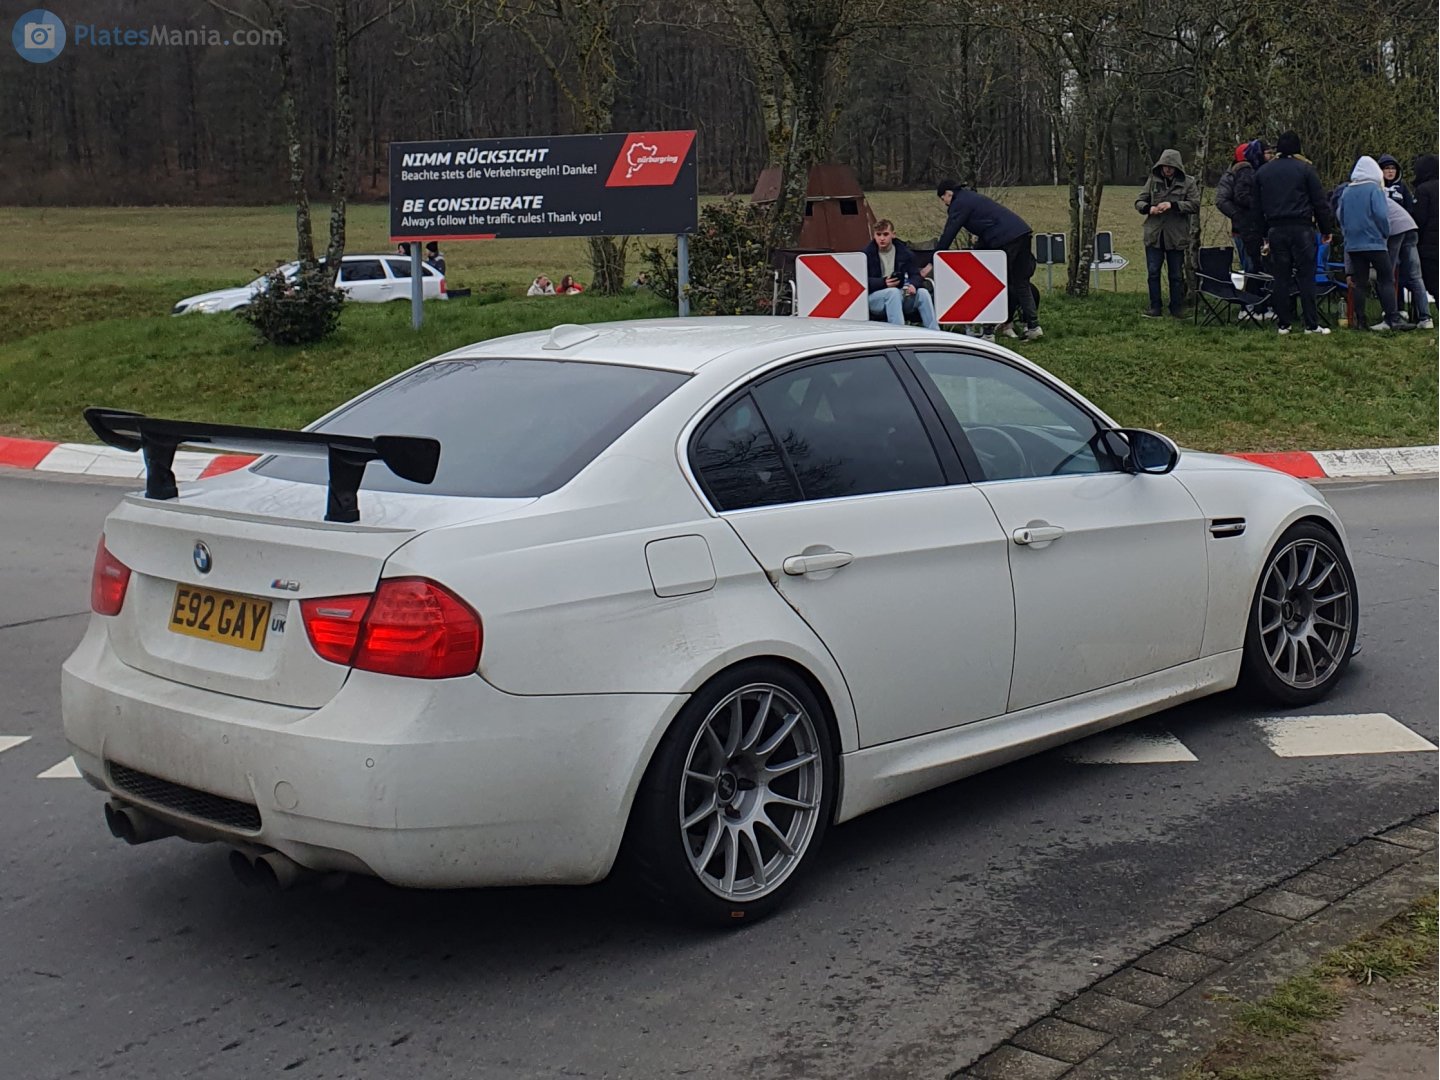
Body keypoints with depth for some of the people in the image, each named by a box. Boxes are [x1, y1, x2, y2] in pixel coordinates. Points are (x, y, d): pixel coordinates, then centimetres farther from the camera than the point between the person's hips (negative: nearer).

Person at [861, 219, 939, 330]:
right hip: (874, 298, -4)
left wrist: (913, 285, -17)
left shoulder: (904, 251, 10)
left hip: (901, 294, 4)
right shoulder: (867, 254, -1)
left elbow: (915, 275, 8)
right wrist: (883, 283, -25)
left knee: (922, 293, -22)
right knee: (893, 292, -36)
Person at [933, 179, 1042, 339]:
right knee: (1021, 283, 11)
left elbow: (948, 235, -3)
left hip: (1006, 240, -9)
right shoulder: (972, 197, 28)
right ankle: (1033, 326, 8)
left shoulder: (960, 203, -1)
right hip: (1022, 232, 9)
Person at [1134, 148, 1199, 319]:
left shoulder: (1188, 183, -2)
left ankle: (1177, 307, 18)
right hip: (1154, 234, 2)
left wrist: (1173, 205, -21)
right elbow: (1139, 202, 7)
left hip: (1177, 236, -2)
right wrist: (1149, 208, -15)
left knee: (1176, 275, 7)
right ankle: (1154, 307, 13)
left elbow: (1195, 205, -10)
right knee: (1153, 272, 4)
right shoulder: (1153, 180, 5)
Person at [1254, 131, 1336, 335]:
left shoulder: (1262, 172, 10)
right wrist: (1326, 229, 6)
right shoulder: (1305, 169, -2)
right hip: (1302, 229, -3)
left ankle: (1283, 324, 6)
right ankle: (1312, 324, -3)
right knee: (1306, 276, -1)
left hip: (1275, 230, 3)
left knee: (1281, 278, 6)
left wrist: (1265, 234, 20)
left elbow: (1258, 206, 14)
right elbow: (1319, 202, -2)